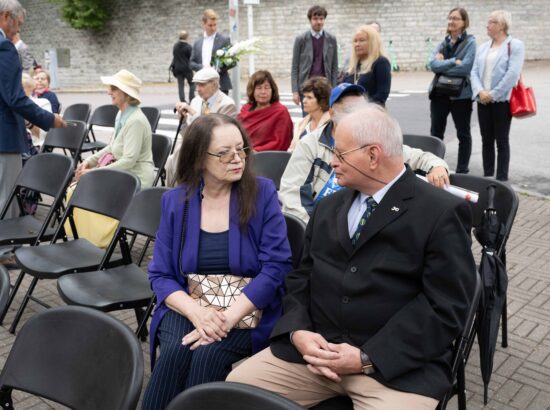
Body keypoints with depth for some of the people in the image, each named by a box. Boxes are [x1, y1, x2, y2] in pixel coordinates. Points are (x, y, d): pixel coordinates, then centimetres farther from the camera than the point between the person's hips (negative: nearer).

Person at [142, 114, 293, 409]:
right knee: (175, 351, -28)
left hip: (247, 310, -1)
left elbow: (276, 266, -12)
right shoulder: (174, 201, 1)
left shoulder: (262, 193, -6)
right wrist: (197, 312, -19)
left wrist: (229, 317, -22)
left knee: (208, 354, -29)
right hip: (188, 308, 2)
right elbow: (160, 275, 0)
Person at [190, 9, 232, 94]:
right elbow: (192, 63, 11)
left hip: (220, 85, -3)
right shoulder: (197, 43, 14)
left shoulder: (224, 40, 2)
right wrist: (202, 67, -10)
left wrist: (218, 69, -15)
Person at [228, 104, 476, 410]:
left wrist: (367, 358, -15)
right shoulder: (328, 208, 15)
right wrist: (298, 332, -6)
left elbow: (447, 307, -10)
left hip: (397, 363, -4)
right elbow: (301, 277, 14)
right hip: (314, 348, 5)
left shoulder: (443, 212, -4)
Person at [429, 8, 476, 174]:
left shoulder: (470, 42, -5)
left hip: (461, 94, -4)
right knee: (435, 133, 10)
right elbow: (433, 64, -8)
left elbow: (465, 67, -18)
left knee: (463, 134, 8)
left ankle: (462, 171, 18)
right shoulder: (442, 43, 8)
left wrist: (443, 64, -10)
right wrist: (453, 62, -17)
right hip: (440, 93, 5)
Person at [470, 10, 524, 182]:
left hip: (502, 100, -5)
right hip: (483, 101, 5)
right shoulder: (483, 47, 14)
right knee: (486, 140, 9)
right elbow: (474, 71, 6)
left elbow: (513, 73, -14)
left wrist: (493, 94, -16)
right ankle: (487, 177, 18)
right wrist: (480, 91, -11)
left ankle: (502, 179, 8)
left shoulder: (515, 45, -3)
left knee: (502, 141, 1)